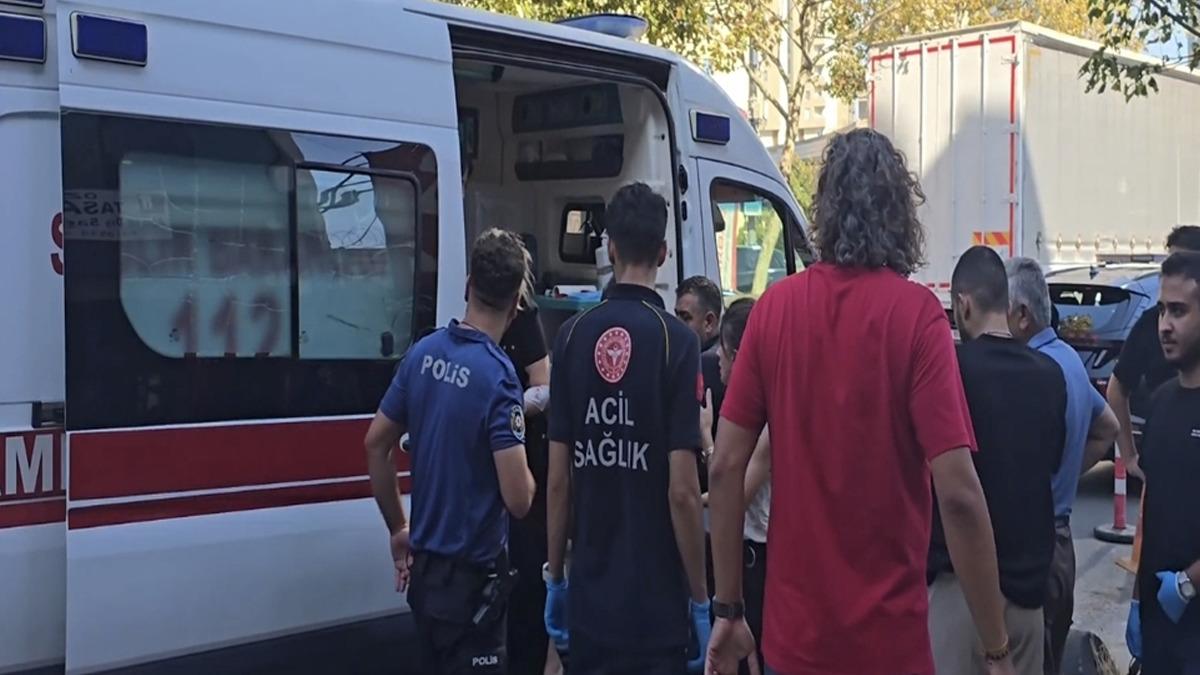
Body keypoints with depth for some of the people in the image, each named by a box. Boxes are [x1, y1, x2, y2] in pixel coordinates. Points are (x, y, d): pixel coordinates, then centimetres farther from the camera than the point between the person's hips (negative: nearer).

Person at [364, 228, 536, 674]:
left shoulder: (423, 352, 1)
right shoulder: (498, 374, -20)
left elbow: (375, 444, 10)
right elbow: (518, 499, -23)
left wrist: (398, 530, 18)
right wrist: (523, 453, -2)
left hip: (423, 567, 7)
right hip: (471, 575, -7)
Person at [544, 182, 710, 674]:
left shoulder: (572, 334, -1)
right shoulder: (675, 338, -12)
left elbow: (558, 480, 1)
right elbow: (682, 491, -14)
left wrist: (554, 575, 13)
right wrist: (700, 600, -3)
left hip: (588, 596, 4)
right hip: (655, 604, -4)